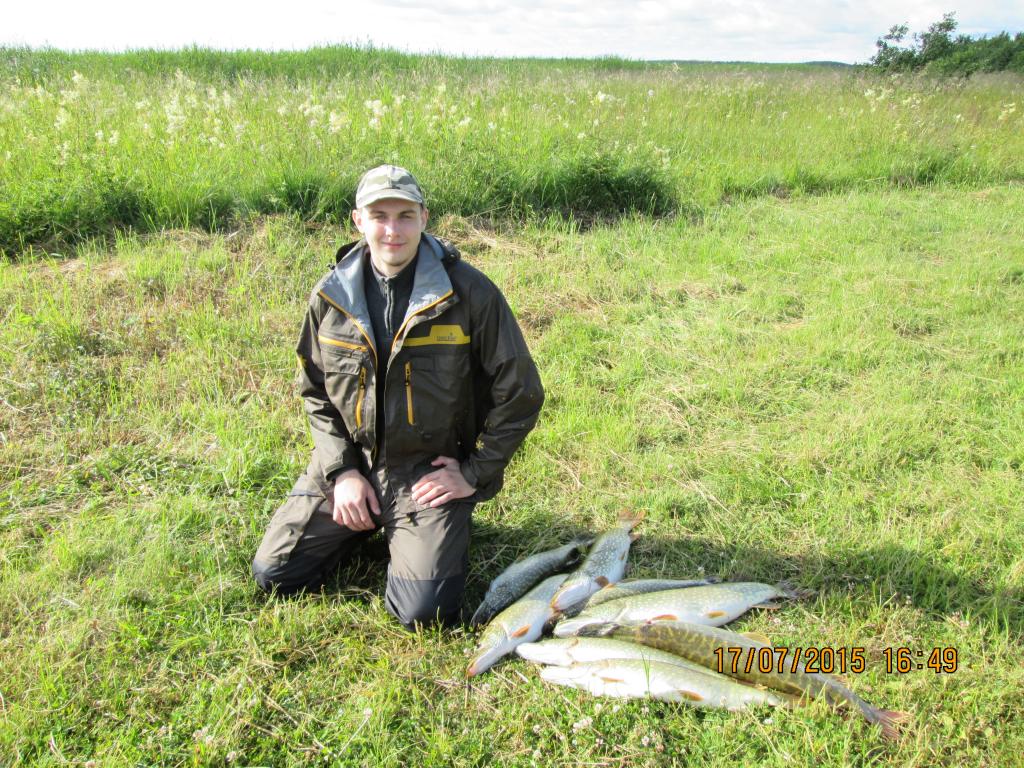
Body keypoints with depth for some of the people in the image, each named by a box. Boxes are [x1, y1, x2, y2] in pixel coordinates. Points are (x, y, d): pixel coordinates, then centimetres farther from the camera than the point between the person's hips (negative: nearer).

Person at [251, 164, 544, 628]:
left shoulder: (469, 293, -13)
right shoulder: (331, 295, -2)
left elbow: (519, 394, -7)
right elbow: (315, 391, 9)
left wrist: (475, 474, -7)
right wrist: (341, 470, -2)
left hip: (433, 470, -3)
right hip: (350, 464, 4)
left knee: (423, 614, -15)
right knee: (274, 576, 2)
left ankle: (409, 532, 18)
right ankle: (369, 524, 26)